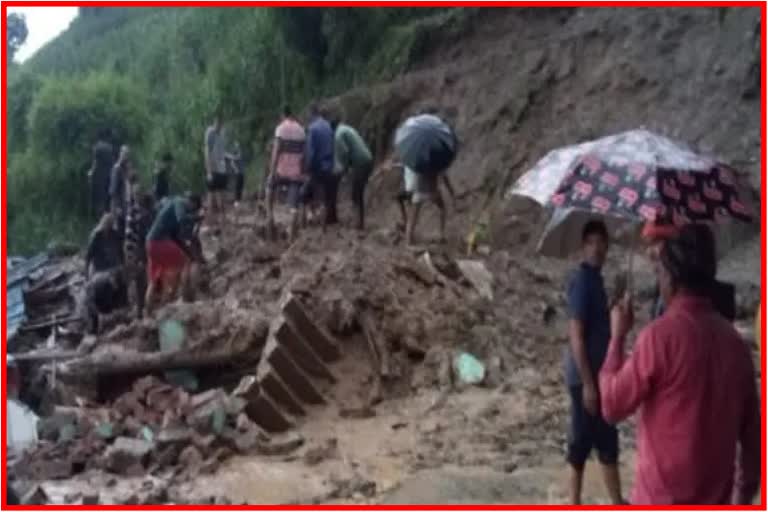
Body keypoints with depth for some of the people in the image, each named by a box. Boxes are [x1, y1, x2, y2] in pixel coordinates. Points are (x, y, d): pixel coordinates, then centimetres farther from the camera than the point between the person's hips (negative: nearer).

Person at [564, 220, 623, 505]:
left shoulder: (596, 279, 12)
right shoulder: (582, 280, -17)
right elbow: (576, 336, -21)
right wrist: (588, 382, -21)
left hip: (599, 375, 9)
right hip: (585, 377, -9)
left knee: (607, 441, 16)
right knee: (582, 440, 1)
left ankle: (617, 504, 28)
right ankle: (576, 506, 14)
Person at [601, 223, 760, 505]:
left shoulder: (661, 334, -18)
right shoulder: (734, 340, 2)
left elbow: (613, 405, -10)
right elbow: (750, 428, 8)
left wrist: (618, 336, -1)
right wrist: (745, 491, 19)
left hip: (664, 498, -6)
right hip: (716, 498, 6)